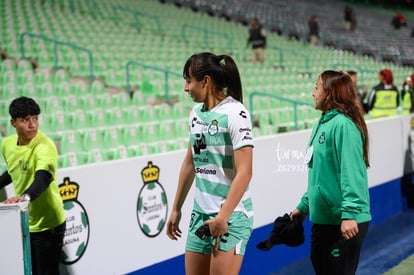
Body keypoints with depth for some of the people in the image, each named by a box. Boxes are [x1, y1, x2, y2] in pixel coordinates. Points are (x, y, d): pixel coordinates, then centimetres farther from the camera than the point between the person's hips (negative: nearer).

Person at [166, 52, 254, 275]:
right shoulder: (196, 113, 9)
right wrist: (176, 209, 20)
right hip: (200, 213, 7)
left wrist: (223, 216, -21)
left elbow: (244, 173, -18)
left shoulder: (234, 113, -14)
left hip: (231, 215, -7)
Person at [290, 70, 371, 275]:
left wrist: (350, 213, -28)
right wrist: (304, 205, 21)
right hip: (322, 219, 10)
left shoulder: (343, 124, -16)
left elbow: (351, 172, -24)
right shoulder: (322, 124, 13)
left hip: (344, 222, -9)